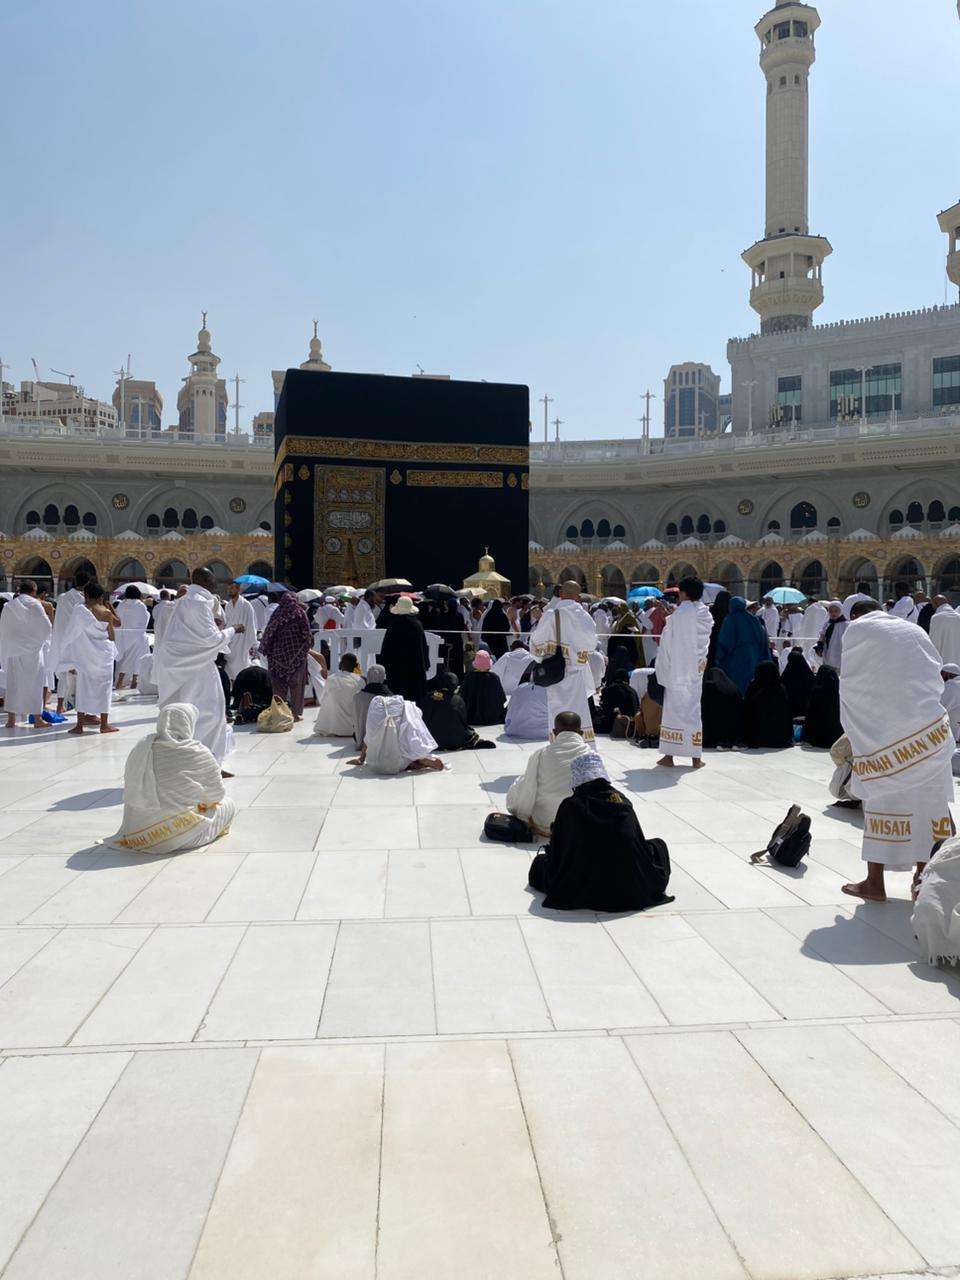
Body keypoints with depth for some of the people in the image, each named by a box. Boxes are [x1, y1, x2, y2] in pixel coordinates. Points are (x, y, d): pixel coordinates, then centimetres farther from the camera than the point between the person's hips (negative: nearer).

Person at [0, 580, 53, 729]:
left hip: (12, 650, 4)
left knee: (13, 683, 9)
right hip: (32, 650, -3)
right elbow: (47, 627, -7)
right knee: (34, 683, 2)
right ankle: (37, 719, 3)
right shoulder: (35, 605, -8)